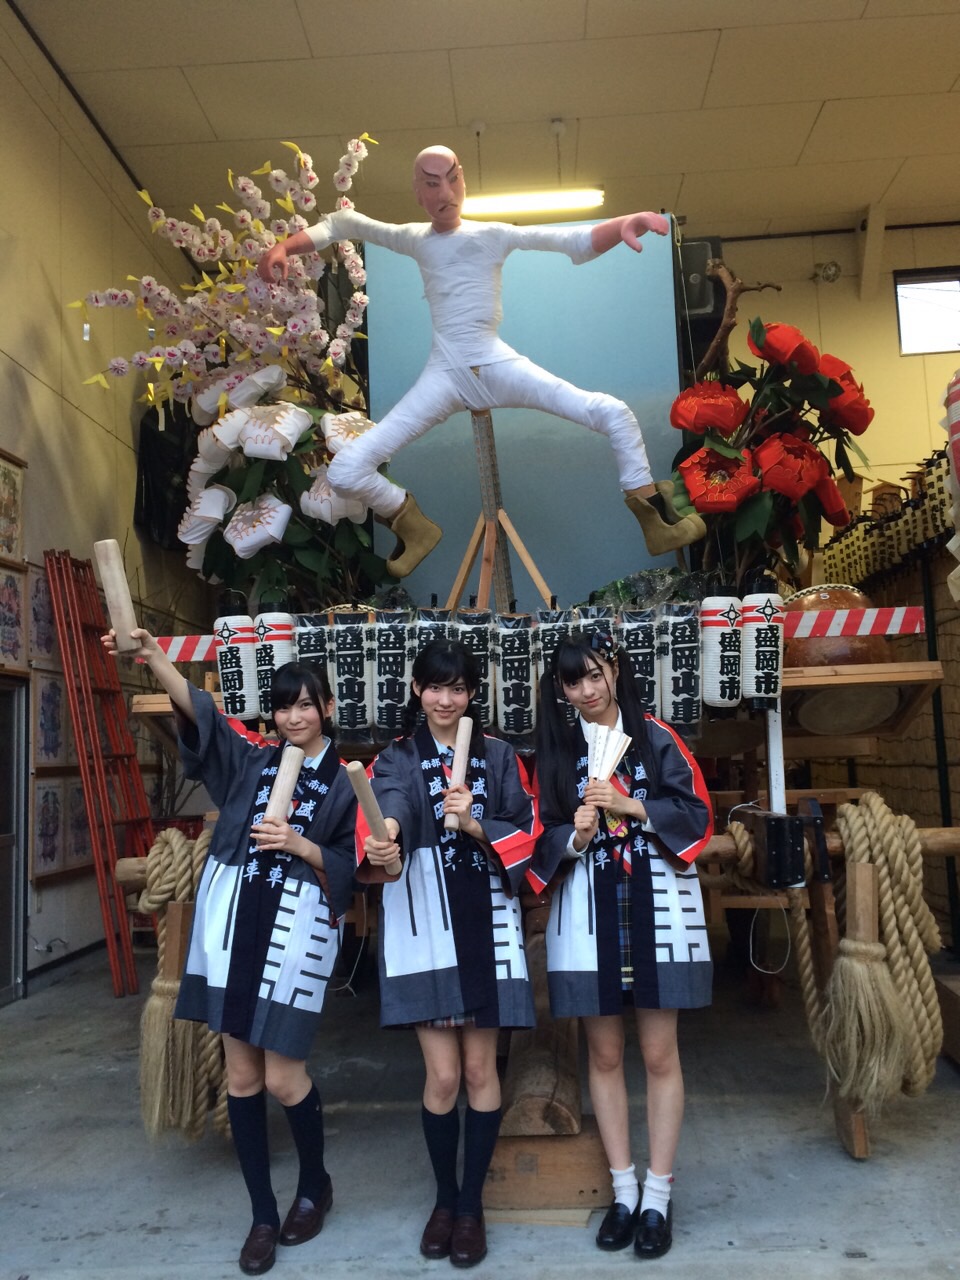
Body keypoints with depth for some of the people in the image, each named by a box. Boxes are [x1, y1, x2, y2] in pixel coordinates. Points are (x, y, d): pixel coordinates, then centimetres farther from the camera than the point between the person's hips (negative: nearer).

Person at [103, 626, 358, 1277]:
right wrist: (153, 655, -21)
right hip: (232, 921, 4)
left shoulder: (346, 782, 1)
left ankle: (316, 1183, 31)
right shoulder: (251, 758, 9)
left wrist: (299, 845, -17)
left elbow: (350, 870, -1)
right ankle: (263, 1212, 26)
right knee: (241, 1074, 9)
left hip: (294, 932, -3)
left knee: (283, 1077, 1)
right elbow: (197, 708, -6)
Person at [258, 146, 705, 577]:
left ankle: (656, 524, 6)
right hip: (444, 376, 1)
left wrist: (626, 223, -29)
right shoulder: (413, 238, 8)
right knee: (345, 472, -13)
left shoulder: (494, 235, 1)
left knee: (613, 413, -13)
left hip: (500, 365, -1)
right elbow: (343, 223, 18)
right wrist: (283, 246, 3)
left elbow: (576, 242, -10)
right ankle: (415, 528, 16)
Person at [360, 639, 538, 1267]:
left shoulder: (499, 755, 9)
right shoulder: (395, 759, 4)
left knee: (480, 1069, 7)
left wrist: (477, 826, -17)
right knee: (442, 1074, 2)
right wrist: (382, 843, -42)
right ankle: (445, 1198, 26)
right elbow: (389, 810, -19)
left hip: (486, 919, 1)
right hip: (423, 920, -1)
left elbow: (527, 833, 1)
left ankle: (472, 1202, 25)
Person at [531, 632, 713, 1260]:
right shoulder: (556, 749, 6)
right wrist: (575, 837, -16)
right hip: (588, 914, 2)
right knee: (604, 1054, 10)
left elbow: (697, 814, -4)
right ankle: (624, 1191, 25)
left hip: (656, 906, -1)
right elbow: (545, 836, 5)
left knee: (660, 1054, 5)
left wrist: (630, 805, -15)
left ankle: (658, 1195, 19)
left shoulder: (656, 738, 1)